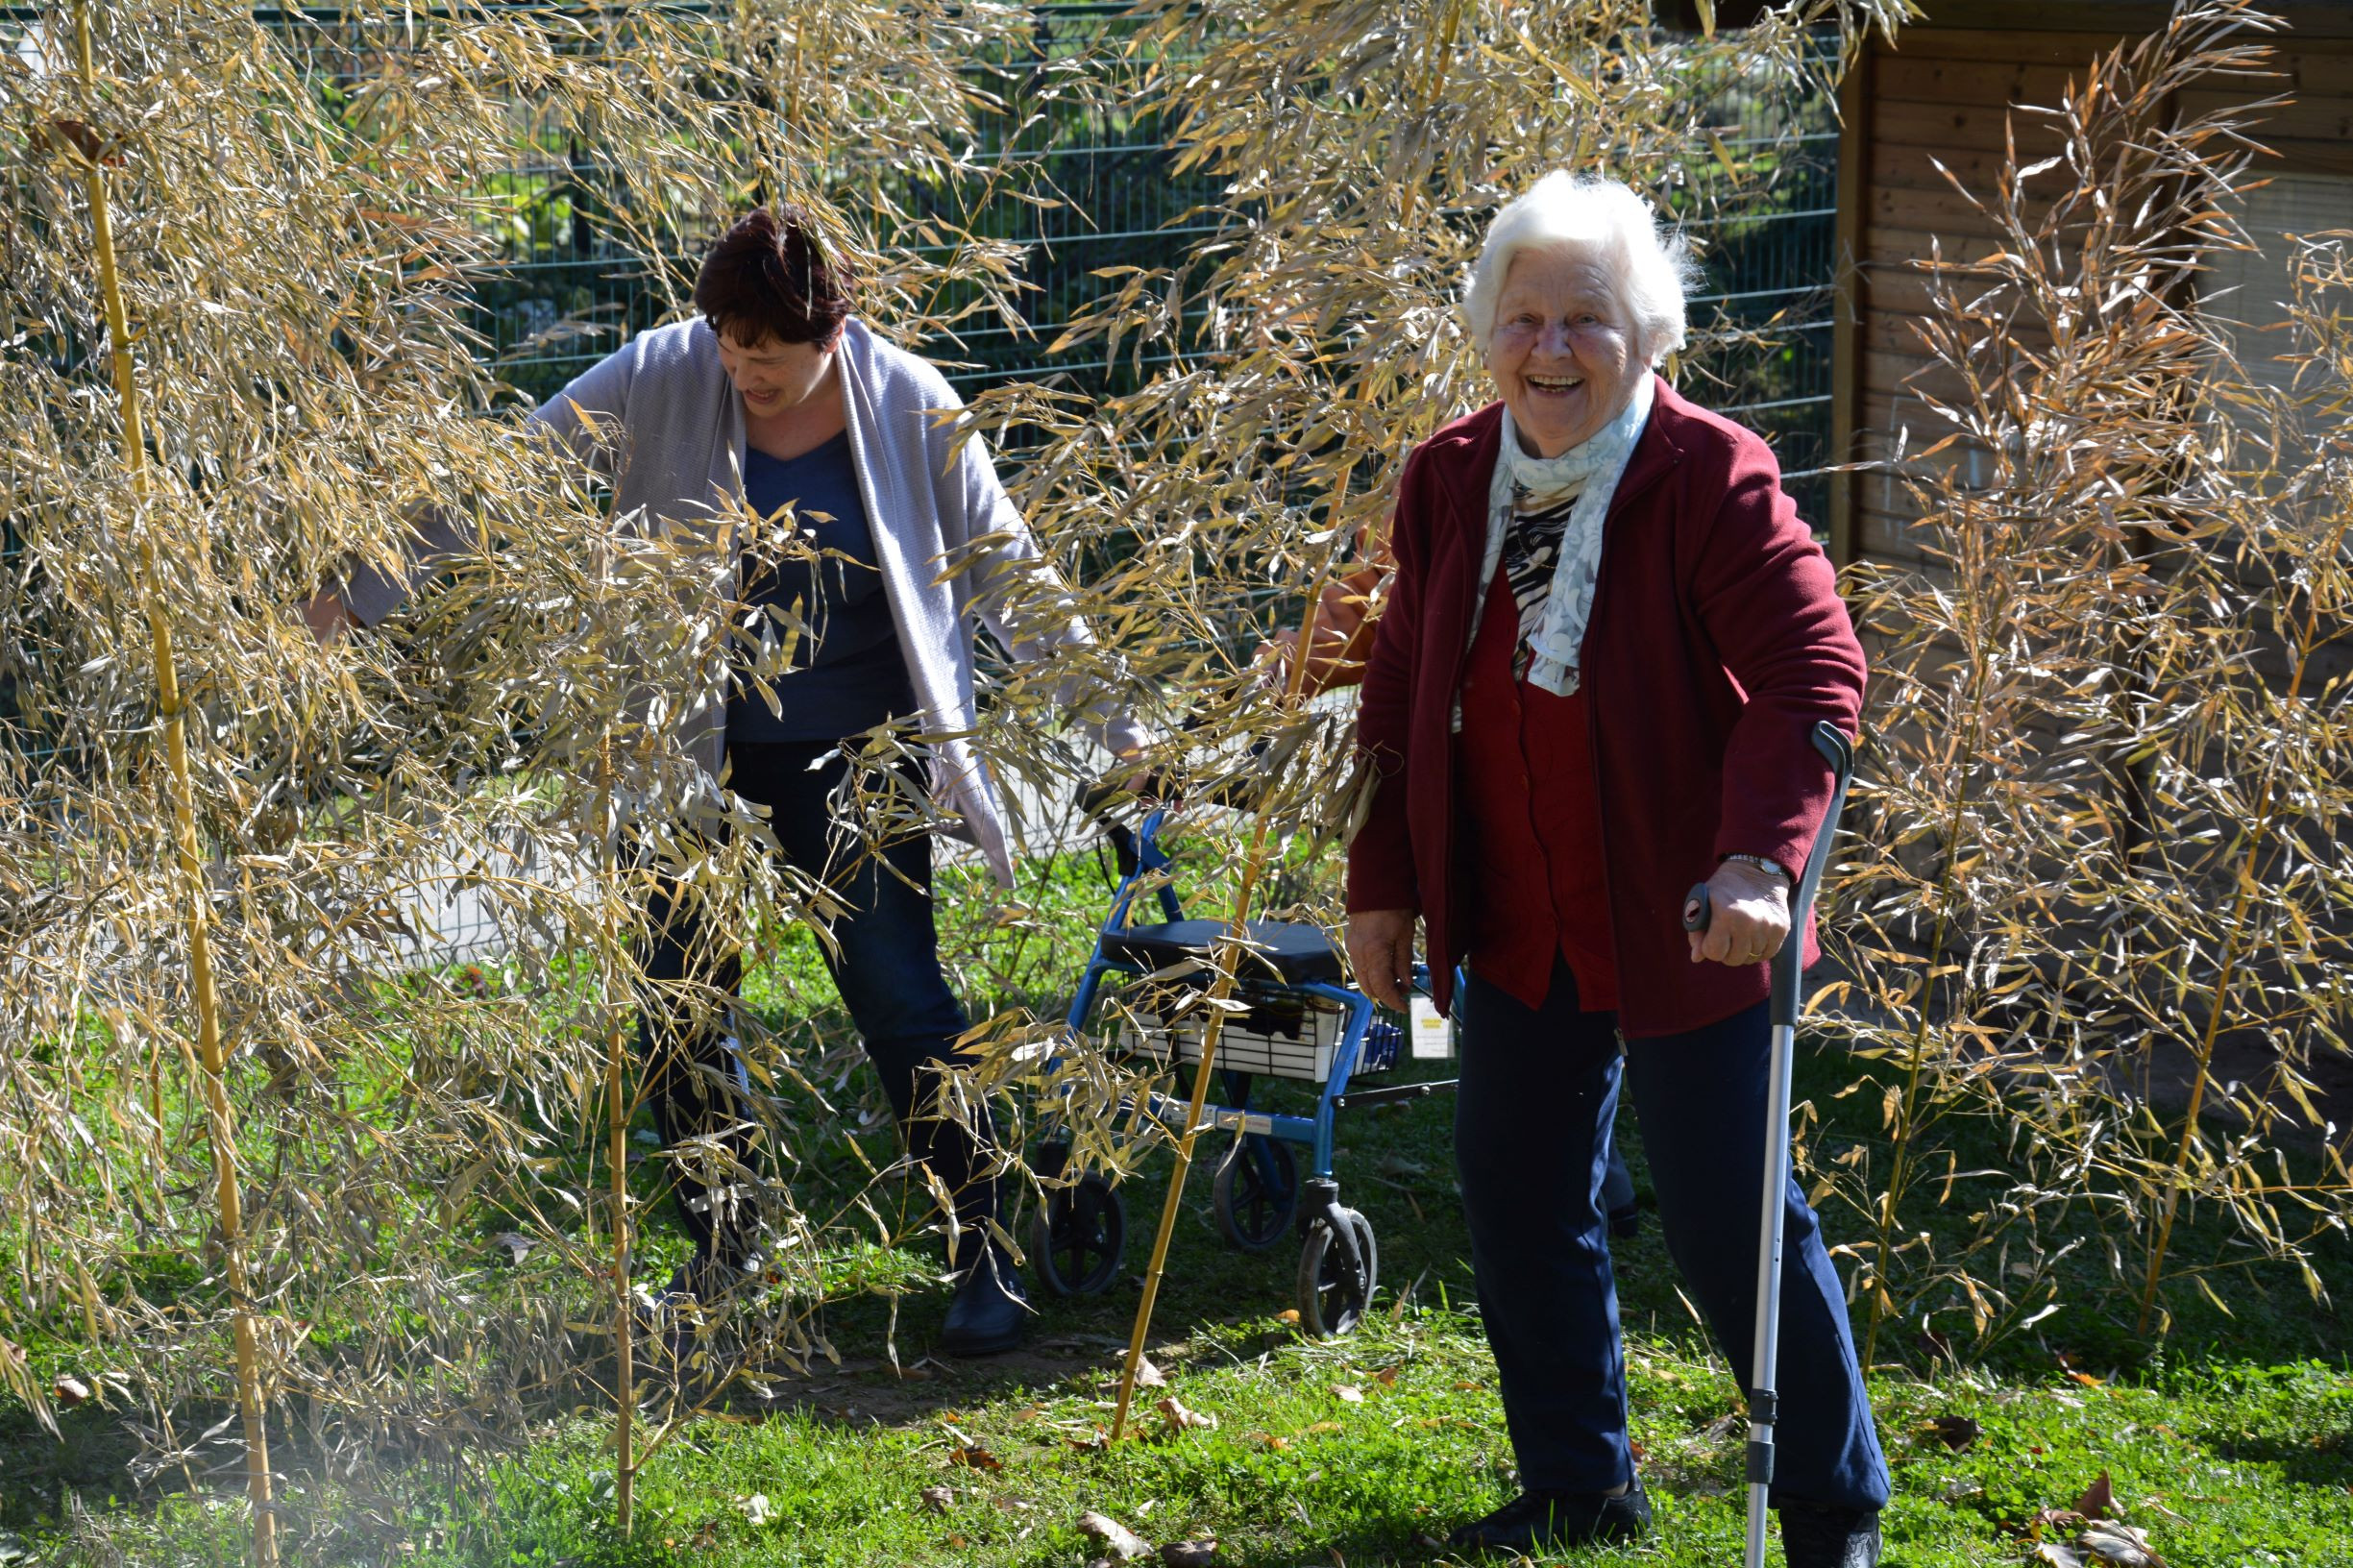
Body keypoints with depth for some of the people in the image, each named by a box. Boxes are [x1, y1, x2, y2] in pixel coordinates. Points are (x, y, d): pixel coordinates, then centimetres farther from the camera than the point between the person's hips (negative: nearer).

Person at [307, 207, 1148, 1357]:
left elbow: (1005, 573, 1)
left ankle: (983, 1257, 7)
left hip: (850, 755, -2)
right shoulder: (661, 381, -10)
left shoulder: (910, 409, -9)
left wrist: (1109, 718, 2)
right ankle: (721, 1244, 25)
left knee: (897, 995, -6)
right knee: (677, 1003, 6)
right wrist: (367, 592, -6)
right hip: (697, 753, 2)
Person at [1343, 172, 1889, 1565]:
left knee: (1725, 1216, -1)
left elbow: (1814, 674, -19)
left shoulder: (1712, 479, -14)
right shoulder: (1449, 480, 3)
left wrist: (1758, 858, -32)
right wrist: (1384, 884, 10)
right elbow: (1403, 693, 12)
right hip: (1519, 927, 6)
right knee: (1518, 1192, 13)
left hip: (1678, 928, -6)